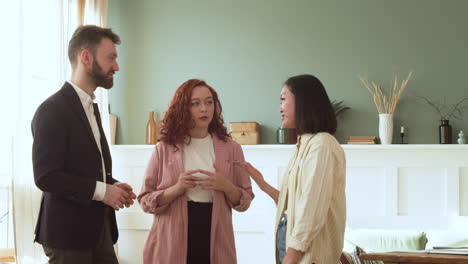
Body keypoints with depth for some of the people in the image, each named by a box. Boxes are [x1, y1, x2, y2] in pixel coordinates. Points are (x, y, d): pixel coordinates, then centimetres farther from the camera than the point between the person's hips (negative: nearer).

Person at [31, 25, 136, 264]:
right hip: (68, 231, -8)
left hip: (98, 226, 9)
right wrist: (101, 190, -17)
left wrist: (112, 186, 3)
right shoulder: (53, 109, -14)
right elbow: (46, 176, -20)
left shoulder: (91, 108, 17)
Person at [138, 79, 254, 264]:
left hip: (216, 243, 1)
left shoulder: (230, 148, 3)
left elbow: (245, 201, 6)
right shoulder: (165, 149, 0)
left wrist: (226, 186, -13)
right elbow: (146, 200, 0)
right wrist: (176, 189, -16)